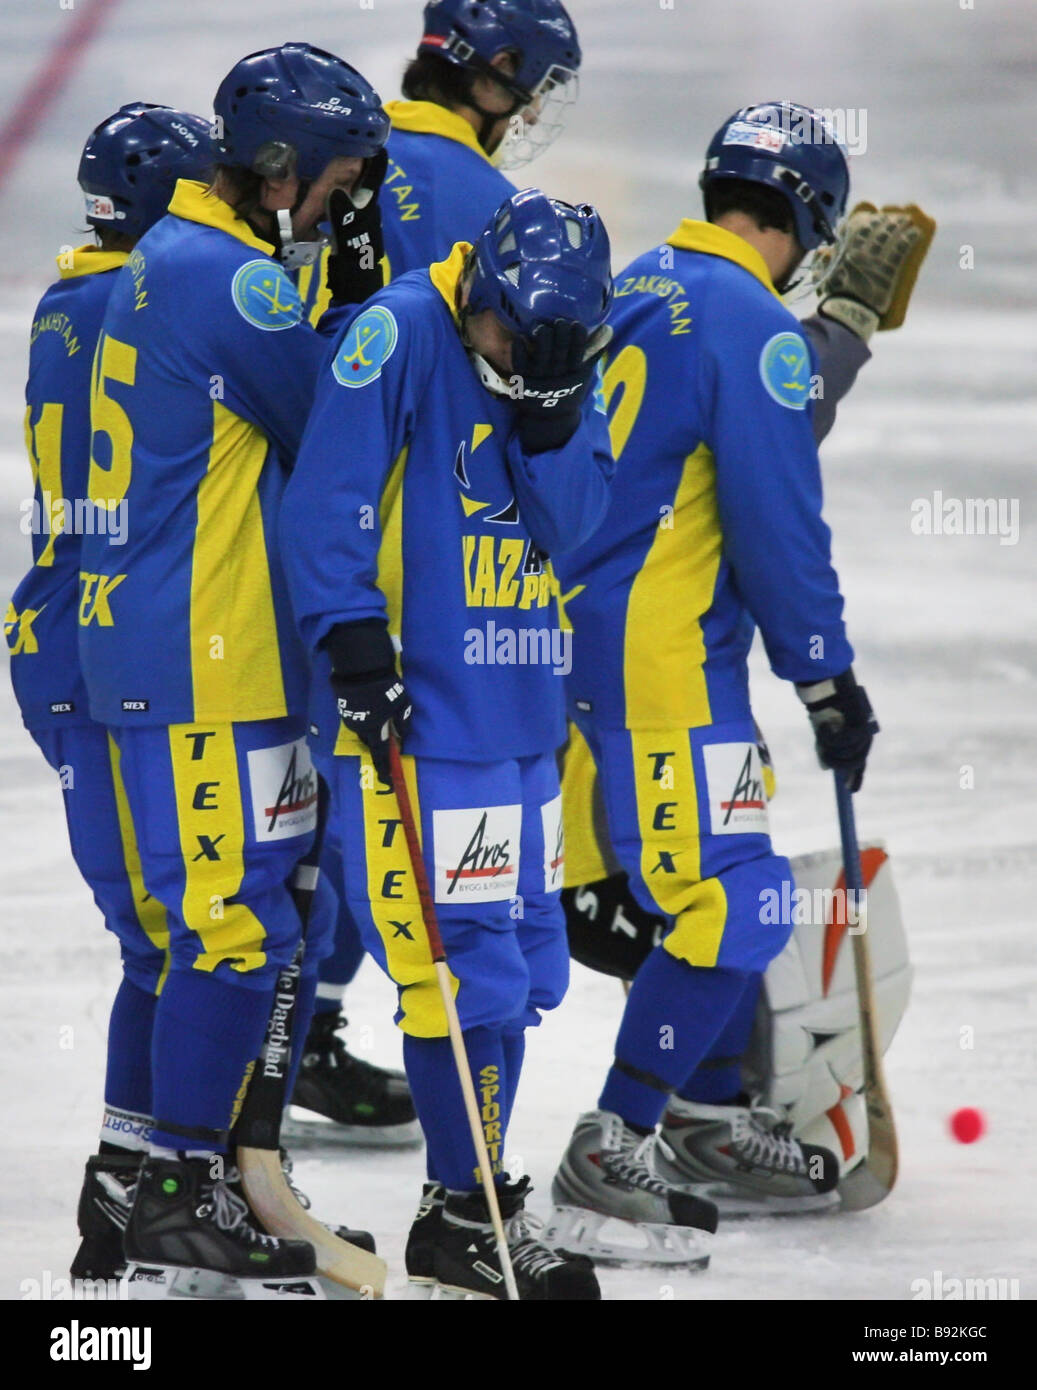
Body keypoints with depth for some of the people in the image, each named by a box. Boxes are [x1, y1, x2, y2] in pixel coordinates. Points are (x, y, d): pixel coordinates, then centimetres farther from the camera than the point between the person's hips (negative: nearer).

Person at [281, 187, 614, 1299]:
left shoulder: (567, 366, 8)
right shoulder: (402, 333, -13)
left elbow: (574, 519, -1)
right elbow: (325, 496, -16)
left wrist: (548, 415, -15)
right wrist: (352, 635, -22)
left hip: (523, 710, 8)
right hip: (416, 707, -8)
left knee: (524, 967, 14)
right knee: (467, 968, -9)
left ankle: (482, 1188, 26)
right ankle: (460, 1217, 1)